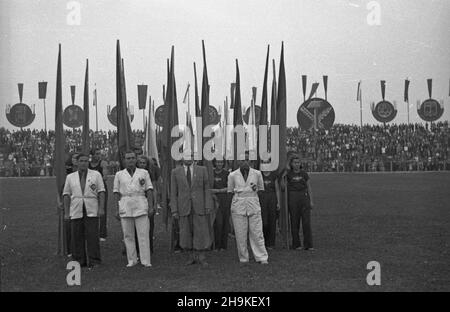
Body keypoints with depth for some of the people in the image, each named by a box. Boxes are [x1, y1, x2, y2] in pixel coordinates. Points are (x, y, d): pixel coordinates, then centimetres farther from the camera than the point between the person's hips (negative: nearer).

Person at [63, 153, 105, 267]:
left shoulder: (96, 175, 7)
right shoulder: (70, 177, 12)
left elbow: (101, 192, 3)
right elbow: (66, 195, 10)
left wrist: (101, 208, -6)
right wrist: (66, 212, 4)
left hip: (91, 211, -2)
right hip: (76, 211, 2)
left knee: (92, 236, -6)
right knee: (77, 237, 2)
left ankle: (94, 262, 0)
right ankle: (79, 262, 11)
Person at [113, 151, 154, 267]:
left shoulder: (144, 173, 8)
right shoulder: (119, 175, 9)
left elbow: (149, 191, 6)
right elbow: (116, 193, 9)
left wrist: (151, 206, -2)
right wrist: (117, 210, 3)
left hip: (141, 206, -1)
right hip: (125, 207, 1)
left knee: (143, 234, -5)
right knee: (128, 235, 4)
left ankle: (146, 261, -1)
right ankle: (131, 260, 14)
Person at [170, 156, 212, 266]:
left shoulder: (202, 170, 4)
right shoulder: (175, 172, 4)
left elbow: (206, 189, 3)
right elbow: (173, 193, 3)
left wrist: (208, 206, -5)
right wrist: (174, 210, -3)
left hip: (199, 207, -1)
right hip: (184, 208, 1)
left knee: (201, 232, 0)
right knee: (187, 233, 5)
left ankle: (201, 257, 10)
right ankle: (193, 257, 18)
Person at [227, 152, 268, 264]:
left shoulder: (257, 174, 6)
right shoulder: (232, 175, 3)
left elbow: (261, 189, 16)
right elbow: (230, 191, 10)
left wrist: (255, 188, 0)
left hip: (254, 205, 1)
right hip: (238, 206, 0)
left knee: (257, 233, -1)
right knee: (240, 235, 1)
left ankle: (262, 257, 6)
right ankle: (243, 258, 12)